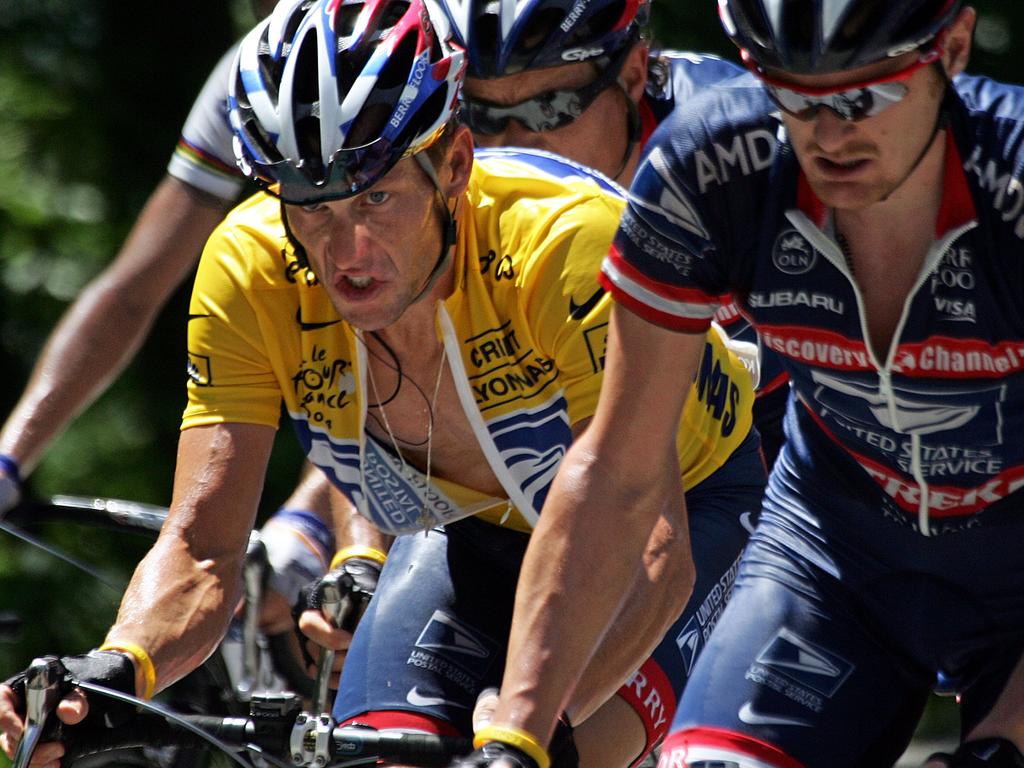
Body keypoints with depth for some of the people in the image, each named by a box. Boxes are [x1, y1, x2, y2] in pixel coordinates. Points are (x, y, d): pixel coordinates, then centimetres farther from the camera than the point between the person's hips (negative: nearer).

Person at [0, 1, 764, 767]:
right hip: (481, 531, 4)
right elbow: (199, 551, -26)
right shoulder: (250, 270, -26)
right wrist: (110, 674, -47)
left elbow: (652, 550, -43)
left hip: (688, 500, -4)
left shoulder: (568, 239, -37)